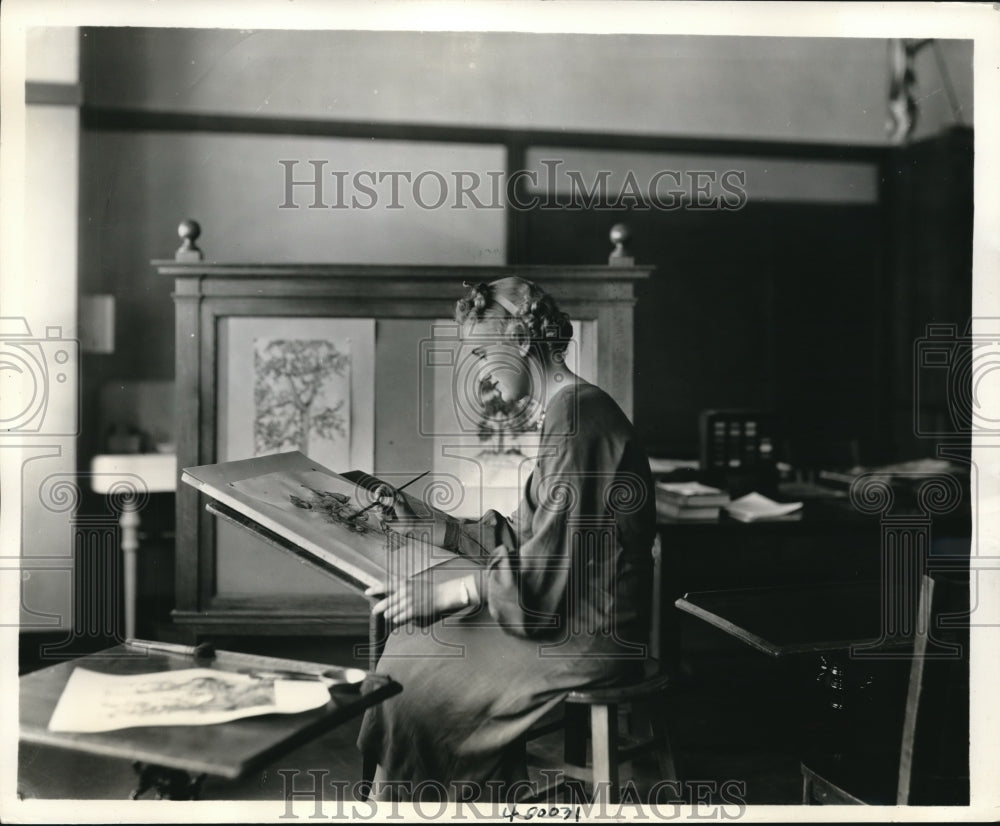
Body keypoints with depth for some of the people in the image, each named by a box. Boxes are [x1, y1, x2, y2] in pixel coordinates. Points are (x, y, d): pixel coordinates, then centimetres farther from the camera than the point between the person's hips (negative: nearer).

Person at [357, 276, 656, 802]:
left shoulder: (575, 417, -19)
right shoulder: (572, 410, 13)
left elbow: (550, 567, -23)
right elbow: (527, 539, 13)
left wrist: (450, 592, -23)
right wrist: (427, 528, 12)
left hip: (588, 638, -10)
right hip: (577, 616, 10)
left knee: (412, 669, -4)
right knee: (415, 635, 10)